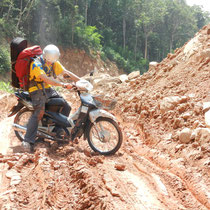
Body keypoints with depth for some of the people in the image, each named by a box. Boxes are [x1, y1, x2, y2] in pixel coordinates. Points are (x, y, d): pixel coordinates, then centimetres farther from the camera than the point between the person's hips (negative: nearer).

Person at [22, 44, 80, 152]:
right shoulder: (36, 64, -20)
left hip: (49, 89, 8)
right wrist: (63, 84, -38)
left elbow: (66, 73, 8)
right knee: (39, 112, -28)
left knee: (66, 107, 1)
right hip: (37, 90, -8)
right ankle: (28, 142, -33)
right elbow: (46, 79, -32)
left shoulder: (54, 63, 5)